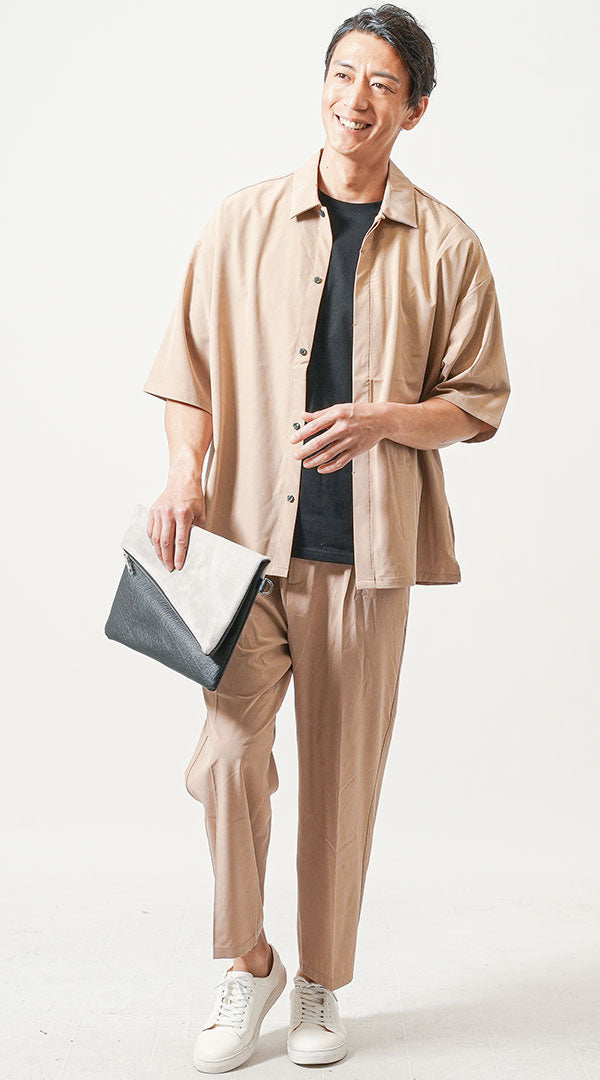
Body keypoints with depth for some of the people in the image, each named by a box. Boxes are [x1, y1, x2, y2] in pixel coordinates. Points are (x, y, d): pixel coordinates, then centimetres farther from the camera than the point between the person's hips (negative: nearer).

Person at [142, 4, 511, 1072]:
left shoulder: (445, 245, 3)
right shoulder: (241, 222, 5)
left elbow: (480, 401, 6)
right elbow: (191, 368, 8)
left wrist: (385, 419, -13)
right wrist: (185, 472, -9)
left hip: (370, 544, 0)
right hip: (249, 533, 1)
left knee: (344, 771, 7)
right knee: (227, 752, -7)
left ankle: (322, 985, 27)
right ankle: (247, 964, 19)